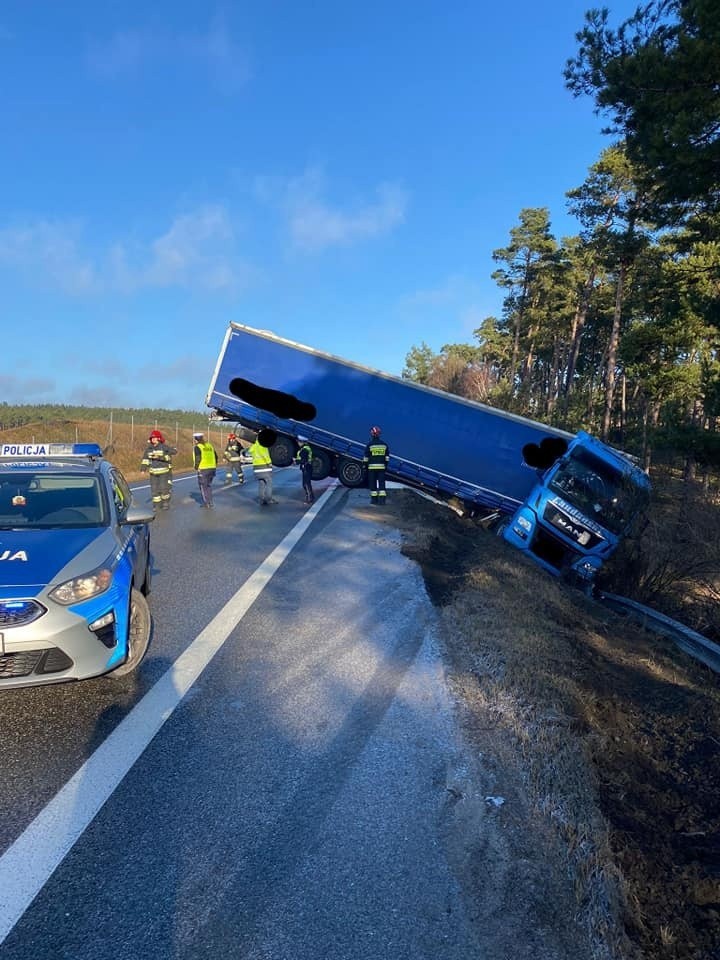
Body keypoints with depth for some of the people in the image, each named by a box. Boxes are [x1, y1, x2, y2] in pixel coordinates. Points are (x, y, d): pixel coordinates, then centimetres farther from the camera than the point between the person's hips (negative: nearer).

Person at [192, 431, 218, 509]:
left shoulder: (197, 447, -6)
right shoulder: (210, 446, 12)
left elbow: (197, 459, -15)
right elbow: (216, 457, 12)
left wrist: (196, 467, 0)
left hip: (203, 469, -6)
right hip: (212, 468, 6)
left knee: (203, 487, 5)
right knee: (209, 486, 19)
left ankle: (208, 504, 4)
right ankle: (209, 502, 22)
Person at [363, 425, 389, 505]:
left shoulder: (370, 445, -6)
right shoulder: (384, 444, 5)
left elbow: (366, 458, -3)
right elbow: (387, 457, 7)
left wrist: (365, 466, 7)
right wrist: (386, 466, 14)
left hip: (372, 467, -2)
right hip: (381, 467, 2)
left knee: (373, 483, 6)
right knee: (382, 483, 3)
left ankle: (374, 499, 8)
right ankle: (382, 500, -2)